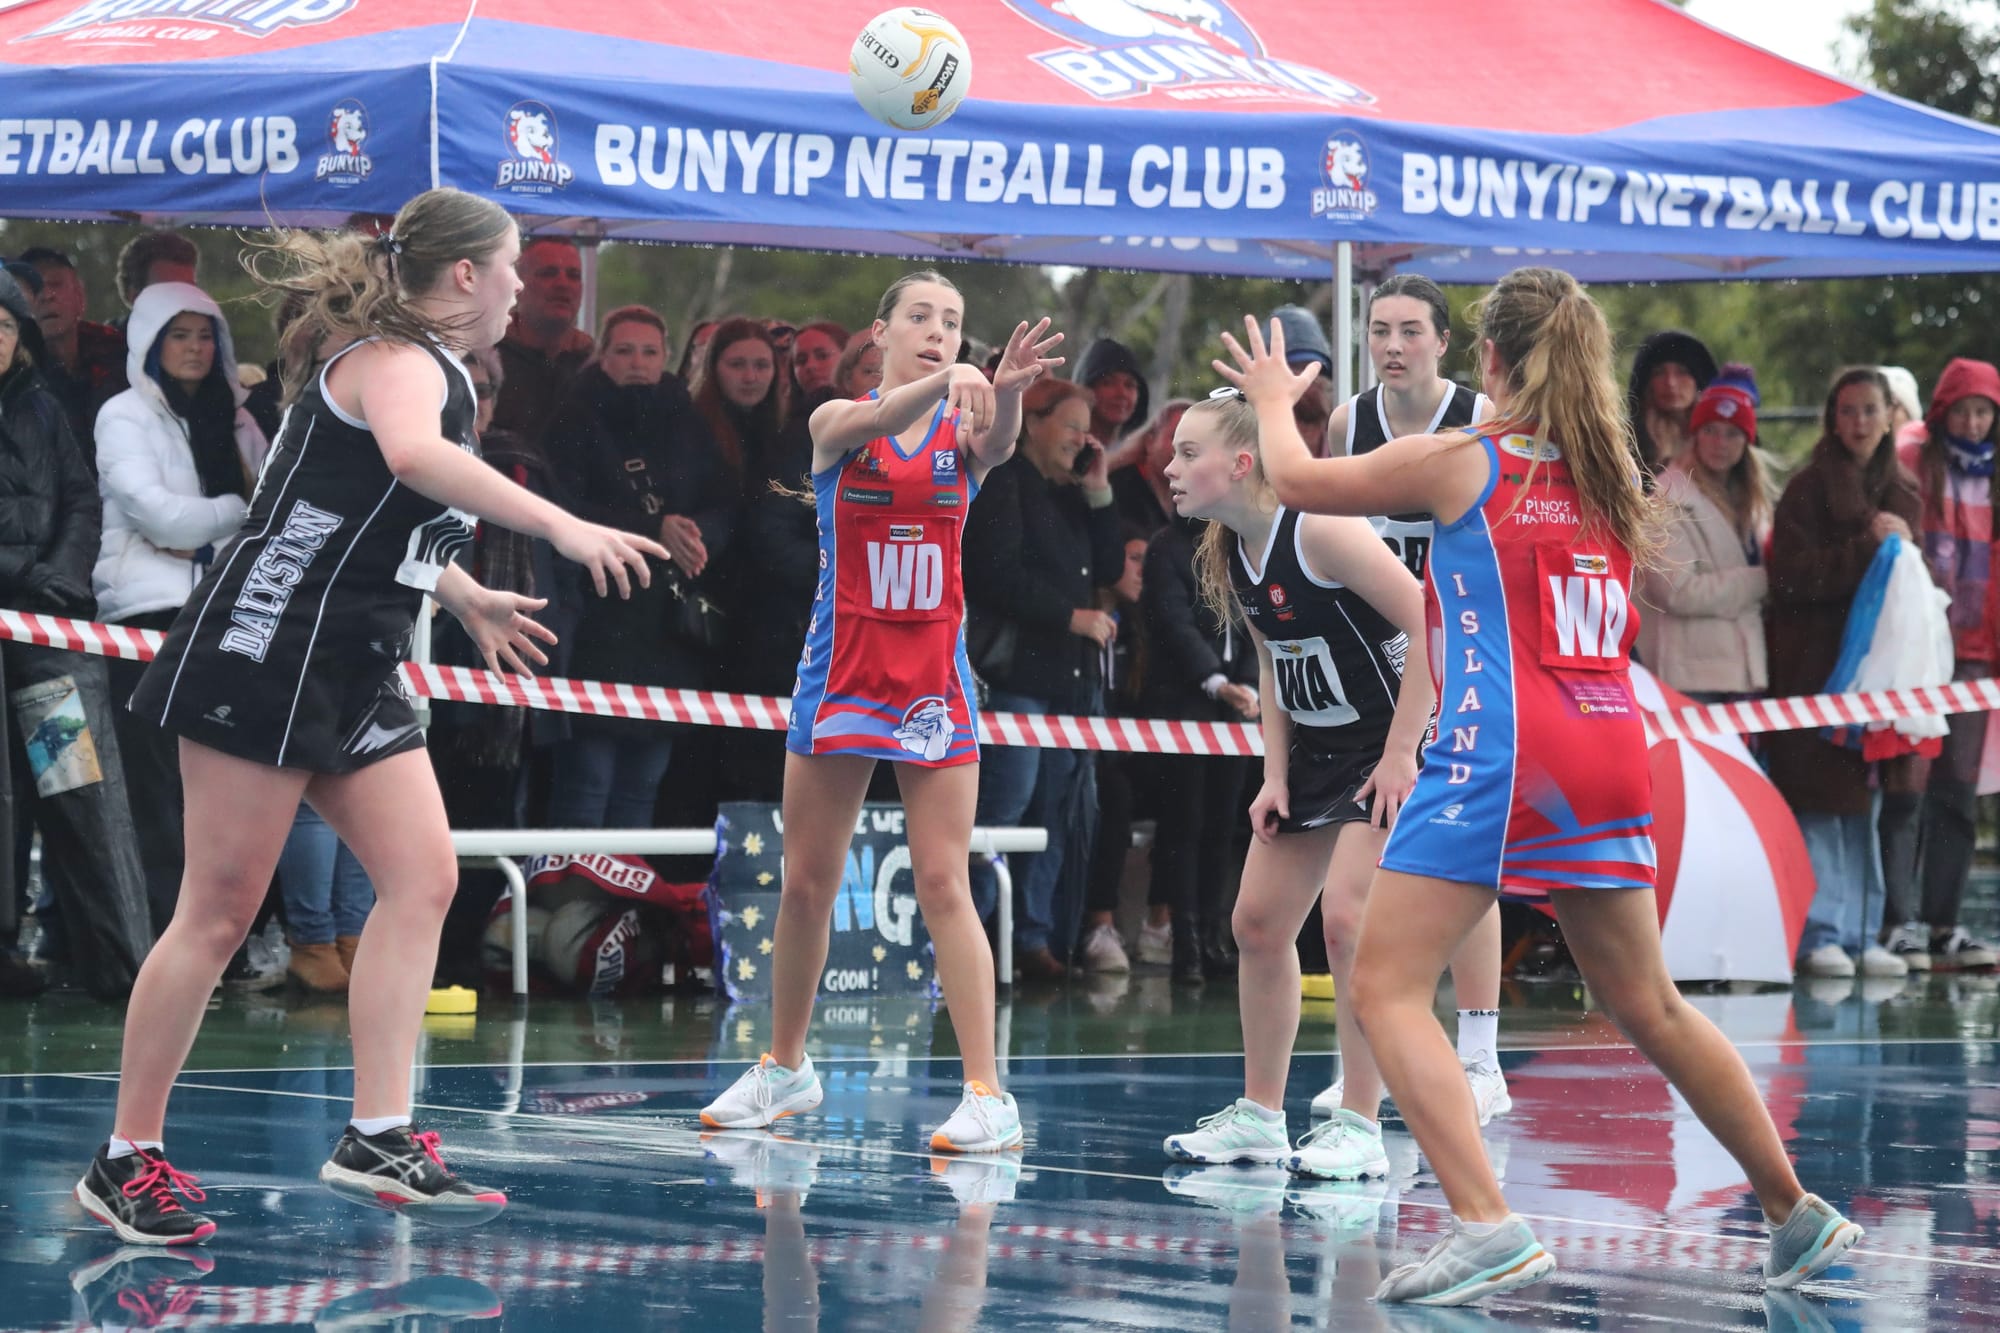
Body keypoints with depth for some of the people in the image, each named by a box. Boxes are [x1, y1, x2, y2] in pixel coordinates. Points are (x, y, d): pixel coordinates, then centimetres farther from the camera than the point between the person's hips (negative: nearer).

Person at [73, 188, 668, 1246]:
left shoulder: (417, 363, 18)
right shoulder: (400, 360, -12)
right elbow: (412, 453, -38)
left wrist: (469, 600, 44)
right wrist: (561, 527, -42)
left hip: (354, 680, 10)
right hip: (268, 655, -10)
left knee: (423, 880, -3)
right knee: (220, 911, -6)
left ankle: (376, 1138, -6)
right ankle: (125, 1160, 1)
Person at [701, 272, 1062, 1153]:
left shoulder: (962, 429, 0)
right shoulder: (836, 421, -1)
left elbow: (994, 443, -24)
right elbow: (875, 422, -25)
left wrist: (1008, 391, -47)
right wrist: (944, 383, -45)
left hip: (934, 680, -1)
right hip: (842, 674, 1)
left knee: (942, 885, -8)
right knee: (806, 883, 8)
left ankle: (988, 1094, -9)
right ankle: (786, 1068, 26)